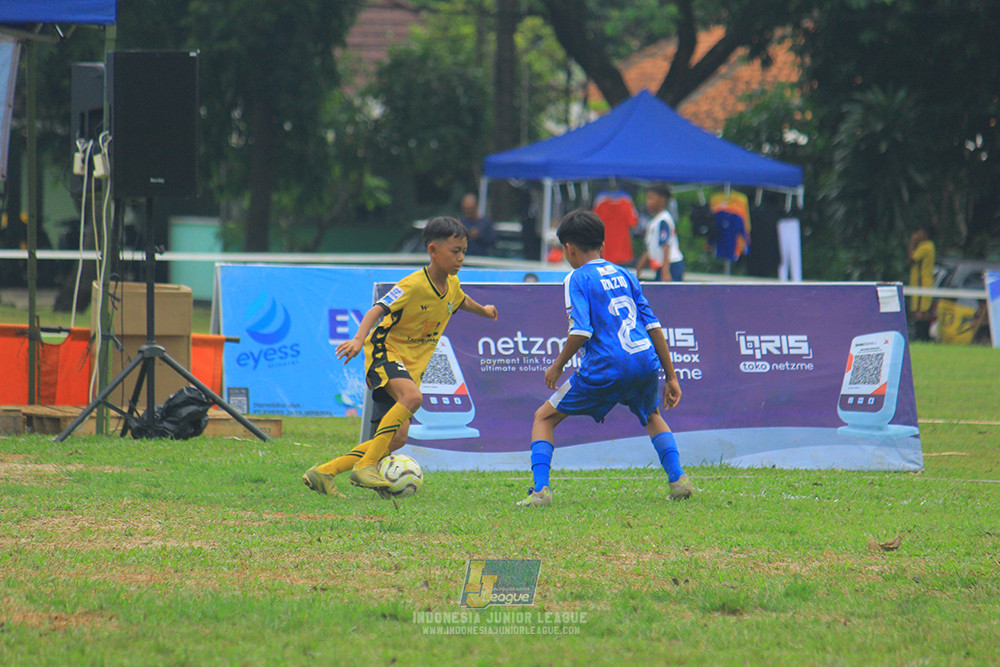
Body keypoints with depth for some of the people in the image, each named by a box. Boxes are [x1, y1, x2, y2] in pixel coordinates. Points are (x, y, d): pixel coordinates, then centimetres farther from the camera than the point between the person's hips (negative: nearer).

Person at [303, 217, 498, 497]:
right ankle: (365, 465, -34)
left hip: (411, 365, 8)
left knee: (397, 438, -4)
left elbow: (461, 301, 31)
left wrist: (483, 311, 50)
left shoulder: (452, 285, 6)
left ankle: (322, 473, 3)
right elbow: (378, 310, -27)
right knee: (412, 396, -37)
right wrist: (359, 339, -44)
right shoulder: (414, 285, -19)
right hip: (385, 351, -8)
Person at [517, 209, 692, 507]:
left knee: (544, 418, 9)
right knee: (652, 416, 35)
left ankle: (540, 489, -7)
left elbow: (581, 331, -11)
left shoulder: (577, 279, 2)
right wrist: (671, 376, 20)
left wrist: (557, 366, 4)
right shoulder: (624, 275, 19)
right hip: (646, 360, 5)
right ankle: (678, 480, 18)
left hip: (605, 368, -5)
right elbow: (653, 326, 17)